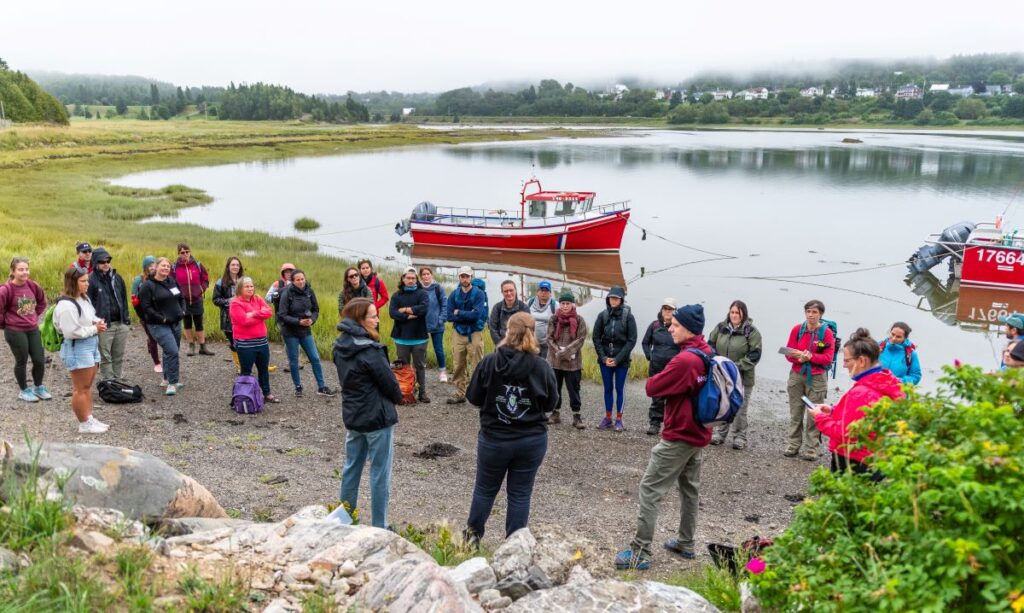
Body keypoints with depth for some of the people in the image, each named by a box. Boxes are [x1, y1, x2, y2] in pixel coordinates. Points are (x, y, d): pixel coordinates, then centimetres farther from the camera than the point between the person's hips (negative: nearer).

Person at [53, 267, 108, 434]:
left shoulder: (84, 298, 10)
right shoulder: (67, 305, -21)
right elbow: (71, 332, -24)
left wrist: (97, 322, 2)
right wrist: (94, 329, -16)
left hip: (91, 345, 10)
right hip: (77, 348, -10)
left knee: (87, 386, 17)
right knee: (80, 388, 0)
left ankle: (90, 419, 26)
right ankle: (84, 424, 8)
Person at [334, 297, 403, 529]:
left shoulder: (341, 346, 1)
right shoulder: (369, 350, -23)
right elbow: (389, 383, -16)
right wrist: (398, 396, 7)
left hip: (352, 415, 8)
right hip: (376, 417, -8)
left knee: (351, 467, 18)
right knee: (380, 473, 3)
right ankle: (379, 527, 10)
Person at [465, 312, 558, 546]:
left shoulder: (489, 363, -14)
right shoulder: (542, 367, -11)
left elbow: (473, 397, -4)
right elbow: (551, 404, 0)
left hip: (493, 439, 0)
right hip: (532, 441, 0)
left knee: (485, 489, 19)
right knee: (520, 494, 11)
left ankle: (472, 535, 34)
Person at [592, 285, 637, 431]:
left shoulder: (628, 316, -6)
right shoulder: (602, 315, 1)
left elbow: (632, 340, -7)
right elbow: (596, 338, 4)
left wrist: (617, 359, -11)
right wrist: (603, 357, -6)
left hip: (622, 360, -2)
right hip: (605, 360, 3)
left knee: (620, 389, 3)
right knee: (607, 388, 10)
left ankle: (619, 419, 11)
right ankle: (607, 418, 19)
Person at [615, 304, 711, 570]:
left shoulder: (685, 360, -26)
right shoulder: (708, 354, 3)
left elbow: (652, 388, -20)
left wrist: (660, 377, -2)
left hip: (679, 437, -9)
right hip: (699, 434, 9)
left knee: (650, 489, -4)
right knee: (690, 488, 20)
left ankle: (640, 551, -2)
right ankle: (686, 544, 32)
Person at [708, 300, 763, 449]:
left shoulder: (751, 332, -8)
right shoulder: (720, 328, 4)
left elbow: (754, 355, -11)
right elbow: (711, 345, 9)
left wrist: (738, 366, -18)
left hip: (742, 378, -4)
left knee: (739, 409, 2)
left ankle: (739, 437, 14)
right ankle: (719, 434, 24)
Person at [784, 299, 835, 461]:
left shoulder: (826, 332, -4)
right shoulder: (797, 329, 3)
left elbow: (828, 358, -8)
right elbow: (789, 353, 3)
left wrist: (810, 357, -20)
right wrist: (799, 357, -17)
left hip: (817, 378, -3)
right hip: (796, 375, 3)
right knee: (795, 412, 7)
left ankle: (811, 449, 4)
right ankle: (794, 445, 15)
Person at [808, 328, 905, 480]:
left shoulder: (861, 393, -24)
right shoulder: (889, 385, 7)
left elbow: (846, 433, -22)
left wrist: (820, 417, -8)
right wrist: (833, 411, 9)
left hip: (854, 464, -9)